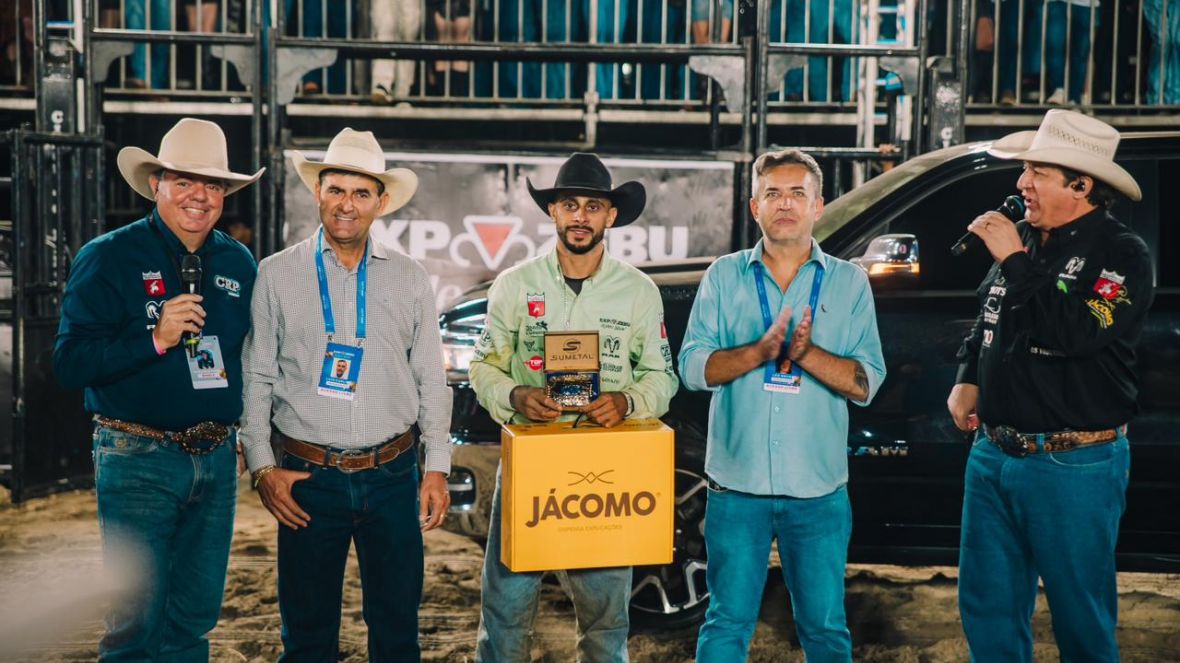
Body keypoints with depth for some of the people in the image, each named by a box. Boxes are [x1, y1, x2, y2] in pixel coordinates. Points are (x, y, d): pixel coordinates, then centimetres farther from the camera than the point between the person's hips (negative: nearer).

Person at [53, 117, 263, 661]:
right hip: (139, 458, -4)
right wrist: (155, 338, -21)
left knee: (195, 616, 13)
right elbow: (70, 362, -11)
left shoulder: (239, 263, 9)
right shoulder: (108, 258, -5)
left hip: (217, 459, 5)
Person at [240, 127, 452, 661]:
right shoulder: (277, 275, 1)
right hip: (307, 476, -1)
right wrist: (262, 467, -4)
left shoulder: (410, 279, 5)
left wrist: (438, 469, 2)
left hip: (393, 476, 1)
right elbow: (255, 380, 2)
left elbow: (431, 381, 7)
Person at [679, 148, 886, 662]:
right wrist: (760, 350, -20)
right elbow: (692, 368, -4)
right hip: (736, 485, 0)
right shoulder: (724, 277, 4)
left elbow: (866, 384, -4)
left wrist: (806, 352, -21)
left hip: (819, 490, 0)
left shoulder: (849, 282, 3)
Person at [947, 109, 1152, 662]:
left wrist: (1015, 261, -20)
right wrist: (967, 379, 8)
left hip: (1073, 468, -6)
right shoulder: (1022, 240, 9)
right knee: (986, 609, 14)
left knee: (1081, 618, 8)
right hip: (992, 455, 6)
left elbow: (1075, 332, -27)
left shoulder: (1121, 254, -9)